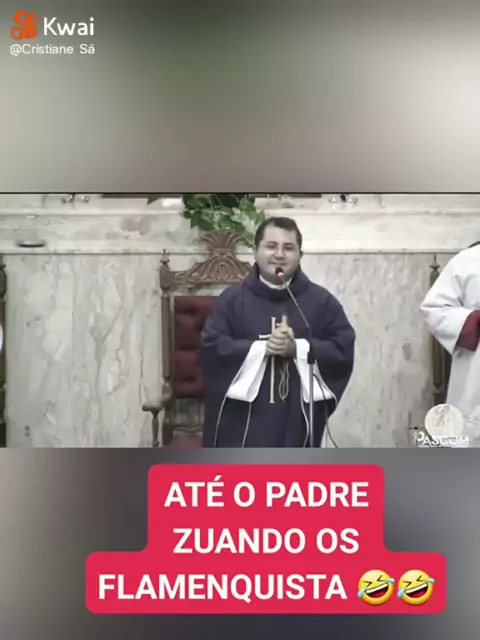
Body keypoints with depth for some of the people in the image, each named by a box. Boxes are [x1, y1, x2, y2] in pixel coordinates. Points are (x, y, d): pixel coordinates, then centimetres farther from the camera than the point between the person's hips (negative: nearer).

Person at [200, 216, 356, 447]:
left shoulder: (322, 301, 4)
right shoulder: (232, 298, 1)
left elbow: (344, 349, -3)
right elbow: (211, 346, -7)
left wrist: (298, 348, -17)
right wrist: (261, 348, -18)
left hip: (297, 422, 1)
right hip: (242, 422, -1)